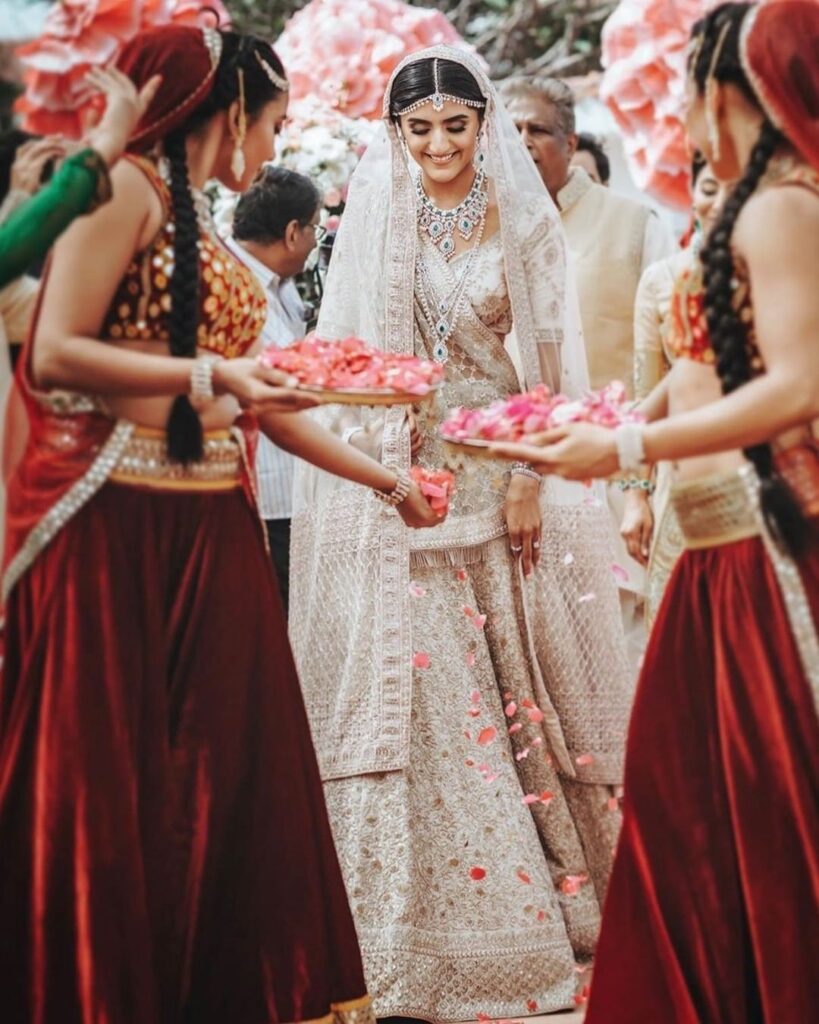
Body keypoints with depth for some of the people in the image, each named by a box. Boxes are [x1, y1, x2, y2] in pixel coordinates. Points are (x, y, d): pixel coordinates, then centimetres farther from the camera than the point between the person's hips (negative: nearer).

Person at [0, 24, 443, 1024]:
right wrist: (207, 375, -20)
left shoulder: (205, 231, 20)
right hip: (115, 529, -8)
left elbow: (256, 401, 22)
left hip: (211, 534, 8)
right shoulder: (126, 189, -6)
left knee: (225, 775, 5)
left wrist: (388, 483, 24)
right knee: (111, 785, -4)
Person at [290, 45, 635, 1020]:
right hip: (399, 470, 0)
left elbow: (549, 356, 2)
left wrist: (530, 478, -7)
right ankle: (427, 926, 4)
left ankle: (546, 889, 18)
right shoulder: (375, 218, 2)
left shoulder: (524, 220, 3)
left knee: (514, 675, 5)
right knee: (413, 682, -2)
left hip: (497, 461, 1)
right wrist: (391, 456, -9)